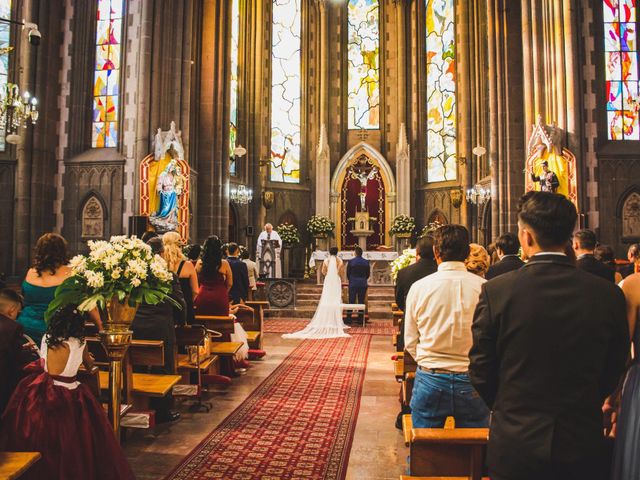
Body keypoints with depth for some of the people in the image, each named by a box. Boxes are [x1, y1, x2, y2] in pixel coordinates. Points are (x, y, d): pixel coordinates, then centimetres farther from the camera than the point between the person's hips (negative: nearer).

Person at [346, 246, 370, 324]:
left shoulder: (351, 261, -6)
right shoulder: (366, 262, 1)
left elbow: (348, 273, 0)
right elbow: (368, 274, 6)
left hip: (353, 284, -2)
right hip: (363, 284, 2)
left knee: (351, 301, 3)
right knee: (361, 301, 6)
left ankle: (349, 318, 4)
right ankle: (360, 319, 7)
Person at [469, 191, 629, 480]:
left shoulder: (496, 291, -17)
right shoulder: (609, 295, -10)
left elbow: (481, 371, -8)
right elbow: (613, 371, 2)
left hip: (515, 445, -2)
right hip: (584, 447, 2)